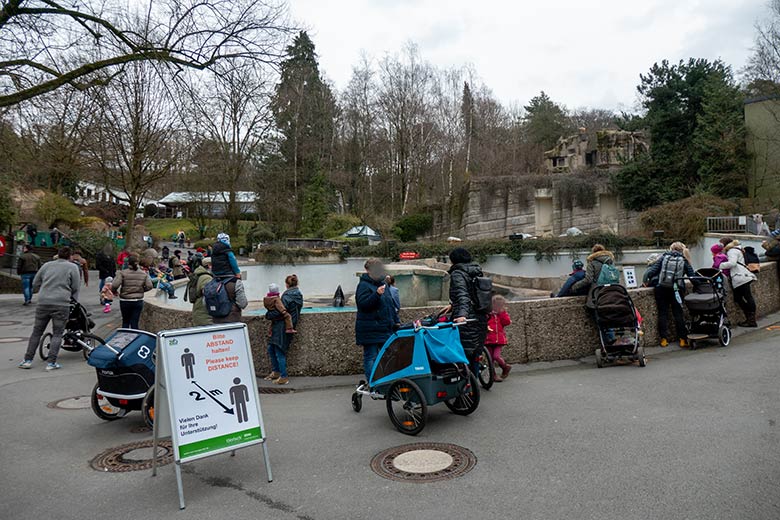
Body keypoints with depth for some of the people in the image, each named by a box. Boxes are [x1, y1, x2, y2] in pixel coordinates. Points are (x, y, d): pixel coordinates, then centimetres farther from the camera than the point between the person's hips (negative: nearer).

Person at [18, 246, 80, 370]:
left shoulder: (46, 265, 14)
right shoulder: (72, 267, 3)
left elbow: (35, 284, 17)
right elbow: (75, 287, 0)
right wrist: (74, 300, 16)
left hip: (43, 303, 4)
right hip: (61, 304, -3)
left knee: (37, 332, 13)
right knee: (57, 333, 3)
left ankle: (27, 360, 14)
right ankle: (51, 362, -2)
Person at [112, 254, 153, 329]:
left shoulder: (122, 273, -9)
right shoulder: (144, 274, -1)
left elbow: (114, 285, -18)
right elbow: (149, 286, -4)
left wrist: (114, 291, 3)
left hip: (125, 301, -1)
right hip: (138, 301, 1)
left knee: (125, 322, 16)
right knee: (134, 323, 5)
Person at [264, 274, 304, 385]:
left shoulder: (288, 296, -16)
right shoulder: (299, 295, 11)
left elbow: (279, 311, -21)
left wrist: (268, 315, -3)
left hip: (282, 326, -9)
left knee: (279, 352, -2)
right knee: (271, 348, 18)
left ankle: (283, 377, 2)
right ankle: (275, 372, 25)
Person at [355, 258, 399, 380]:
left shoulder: (383, 284, 17)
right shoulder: (364, 285, -8)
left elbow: (390, 305, 24)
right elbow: (363, 304, -22)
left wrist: (396, 322, 22)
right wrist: (377, 294, -34)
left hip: (385, 328, 8)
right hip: (370, 330, -8)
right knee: (371, 357, -3)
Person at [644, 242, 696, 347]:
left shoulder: (664, 257, 8)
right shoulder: (684, 260, 7)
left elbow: (654, 269, -1)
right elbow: (692, 275, 6)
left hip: (661, 289, 0)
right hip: (676, 290, 0)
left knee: (663, 313, 5)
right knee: (678, 314, 6)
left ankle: (664, 339, 3)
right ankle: (683, 339, 6)